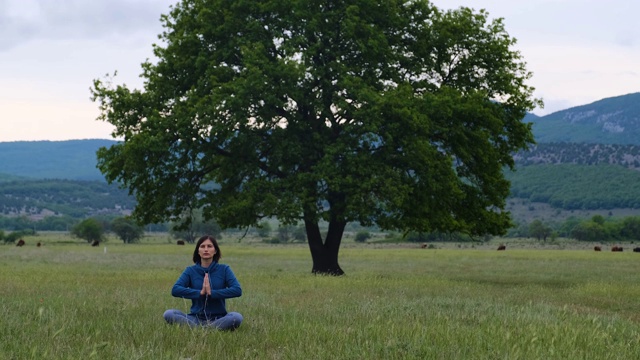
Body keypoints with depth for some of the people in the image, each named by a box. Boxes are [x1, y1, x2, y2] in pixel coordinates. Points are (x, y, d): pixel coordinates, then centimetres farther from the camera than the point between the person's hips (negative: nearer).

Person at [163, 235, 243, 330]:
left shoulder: (224, 269, 4)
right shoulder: (191, 270, 6)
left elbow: (237, 290, -11)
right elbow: (175, 290, -9)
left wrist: (212, 293, -18)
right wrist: (200, 293, -18)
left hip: (218, 318, -1)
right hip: (196, 318, 1)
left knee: (237, 317, -33)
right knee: (168, 314, -24)